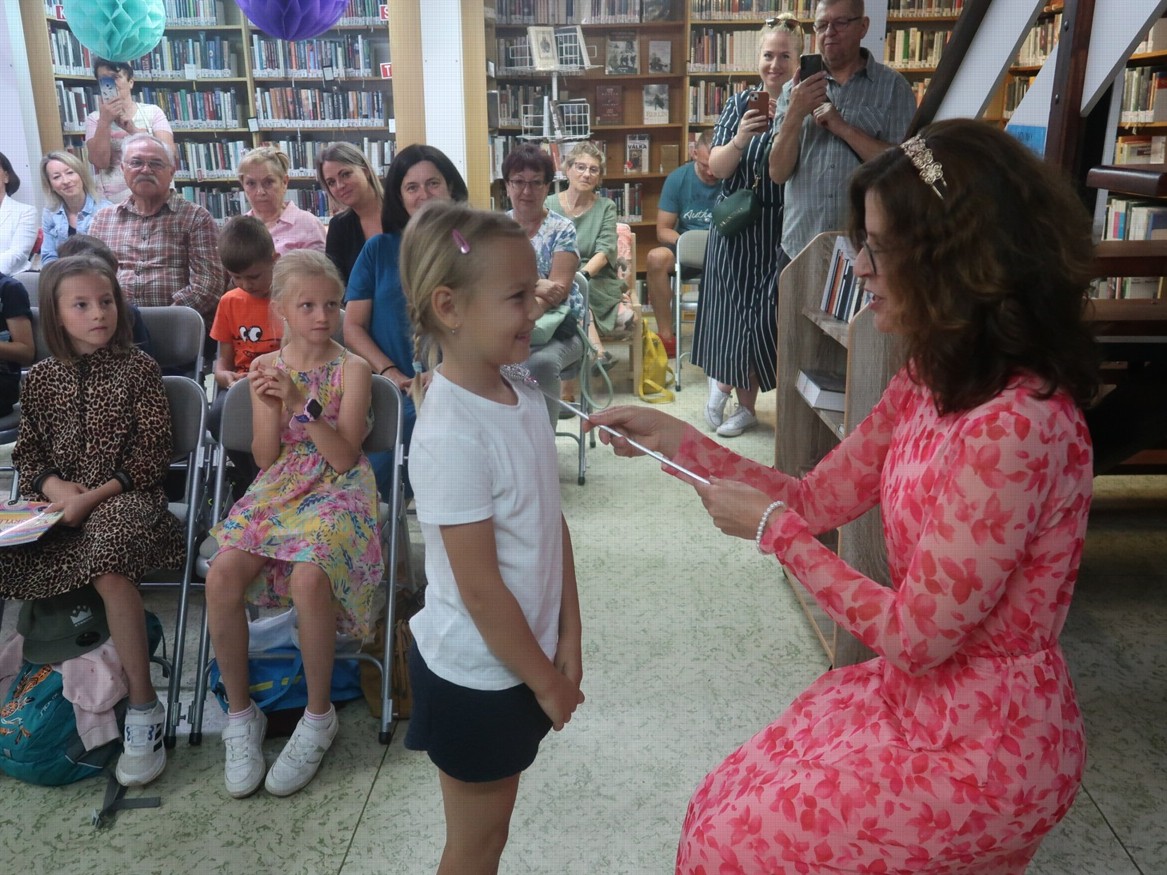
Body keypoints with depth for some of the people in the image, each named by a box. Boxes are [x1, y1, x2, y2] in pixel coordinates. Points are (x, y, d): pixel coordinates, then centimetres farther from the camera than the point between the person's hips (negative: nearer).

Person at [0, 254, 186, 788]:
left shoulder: (137, 369, 1)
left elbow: (152, 453, -4)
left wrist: (94, 495, -14)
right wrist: (54, 486, -8)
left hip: (122, 498, -5)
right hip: (53, 501, 5)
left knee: (109, 569, -34)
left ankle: (144, 706, -24)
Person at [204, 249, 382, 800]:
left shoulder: (352, 370, -4)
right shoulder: (267, 368, 7)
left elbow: (344, 456, -11)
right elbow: (265, 458, 4)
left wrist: (303, 404, -20)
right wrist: (270, 405, -12)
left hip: (337, 494, -3)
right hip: (278, 492, 4)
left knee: (309, 577, -34)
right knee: (222, 575, -24)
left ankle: (318, 716, -10)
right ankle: (240, 713, -4)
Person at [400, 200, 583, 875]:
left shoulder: (525, 397, -3)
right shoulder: (451, 434, -27)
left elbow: (554, 525, 2)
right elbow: (479, 589, -23)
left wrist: (567, 647, 1)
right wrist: (548, 683, -11)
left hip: (522, 658, 7)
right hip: (475, 675, -7)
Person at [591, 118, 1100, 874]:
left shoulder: (1014, 428, -31)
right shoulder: (933, 382, -1)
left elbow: (914, 638, -26)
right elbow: (817, 501, 5)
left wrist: (772, 529, -17)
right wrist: (674, 438, -1)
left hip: (983, 746, -8)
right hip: (917, 700, 8)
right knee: (725, 809, 15)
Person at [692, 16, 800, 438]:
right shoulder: (740, 104, 2)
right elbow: (717, 169, -6)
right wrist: (740, 139, -23)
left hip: (784, 229, -1)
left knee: (768, 313, 1)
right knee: (737, 309, 6)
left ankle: (725, 382, 25)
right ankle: (746, 404, 25)